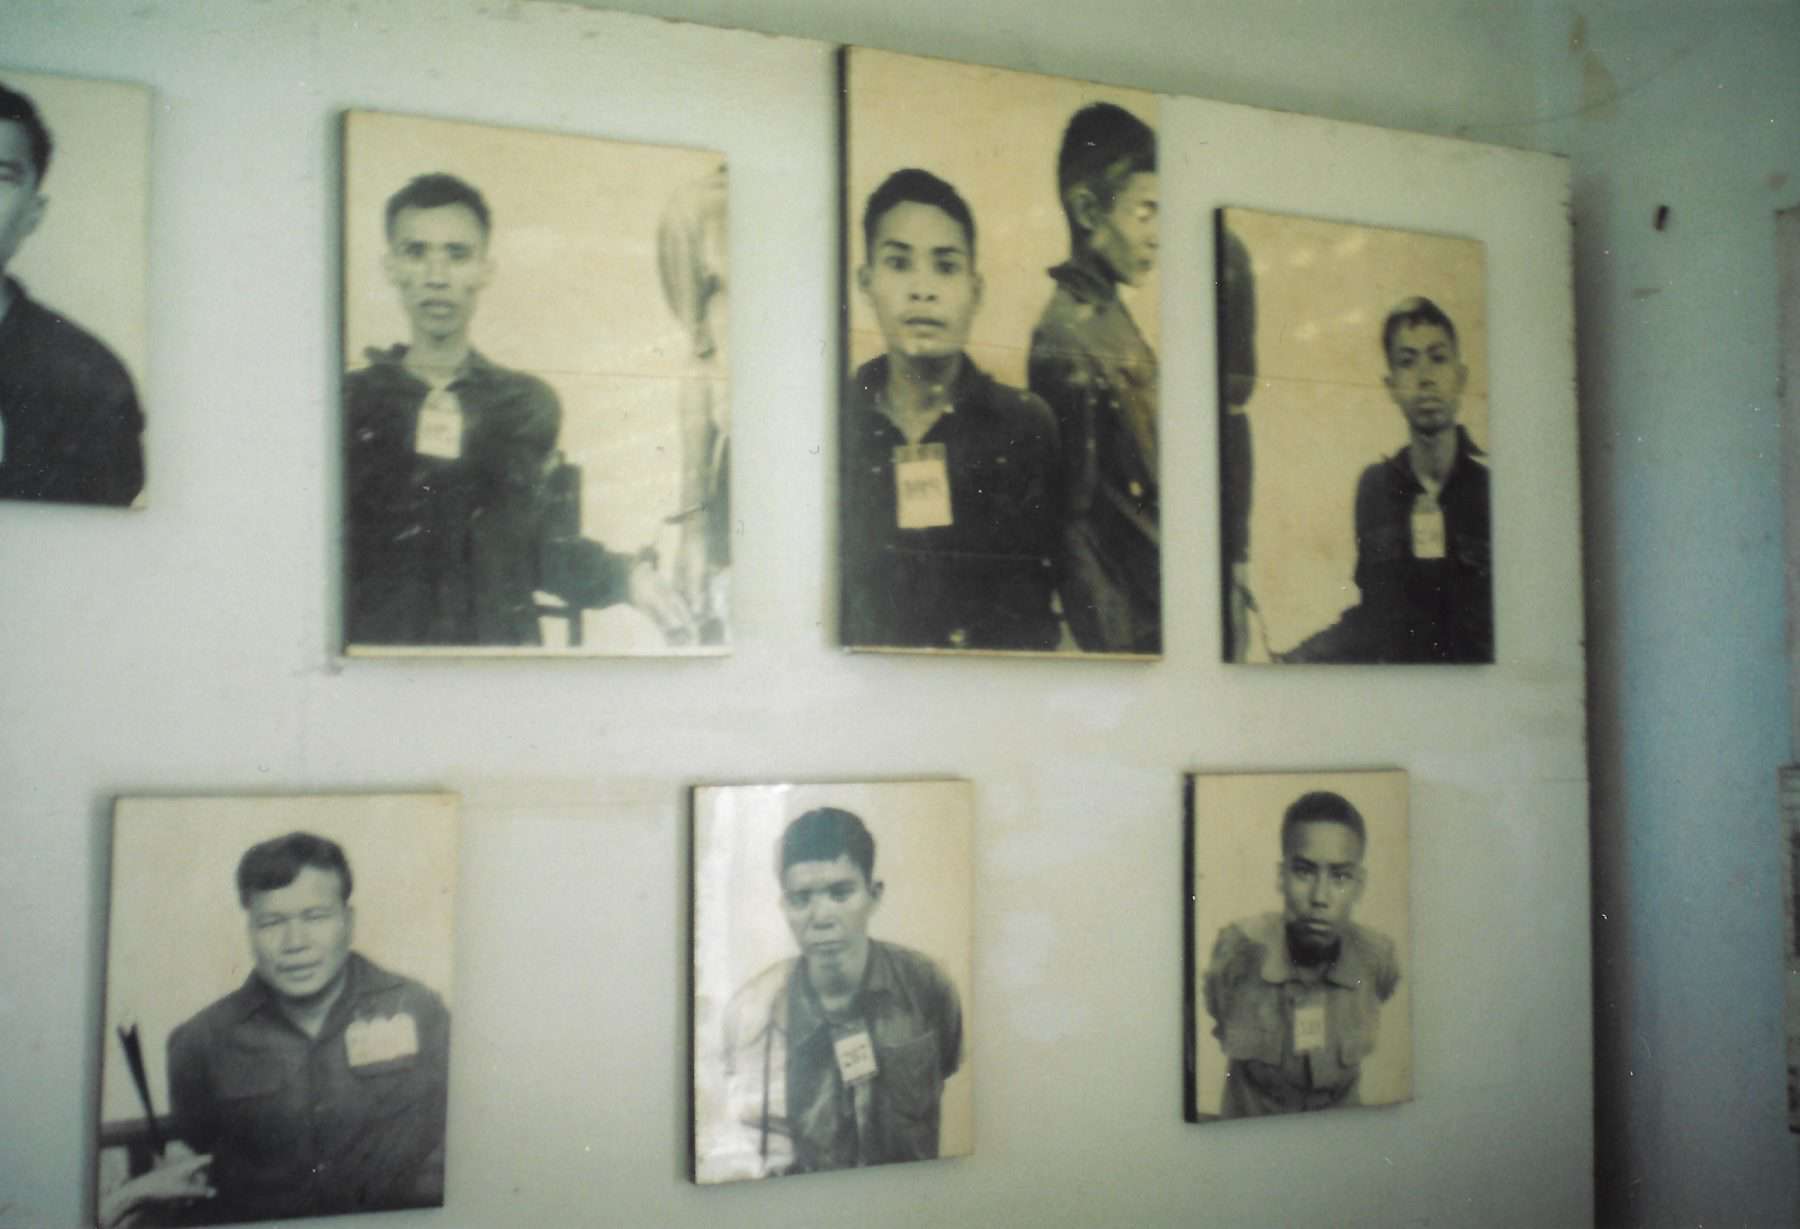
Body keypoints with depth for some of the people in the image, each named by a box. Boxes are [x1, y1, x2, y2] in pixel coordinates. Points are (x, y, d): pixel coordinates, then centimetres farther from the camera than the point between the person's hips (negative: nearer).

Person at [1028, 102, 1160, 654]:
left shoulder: (1112, 316, 11)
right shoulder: (1067, 338, -18)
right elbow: (1070, 519, -19)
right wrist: (1114, 640, -18)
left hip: (1162, 602, 9)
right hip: (1137, 627, -9)